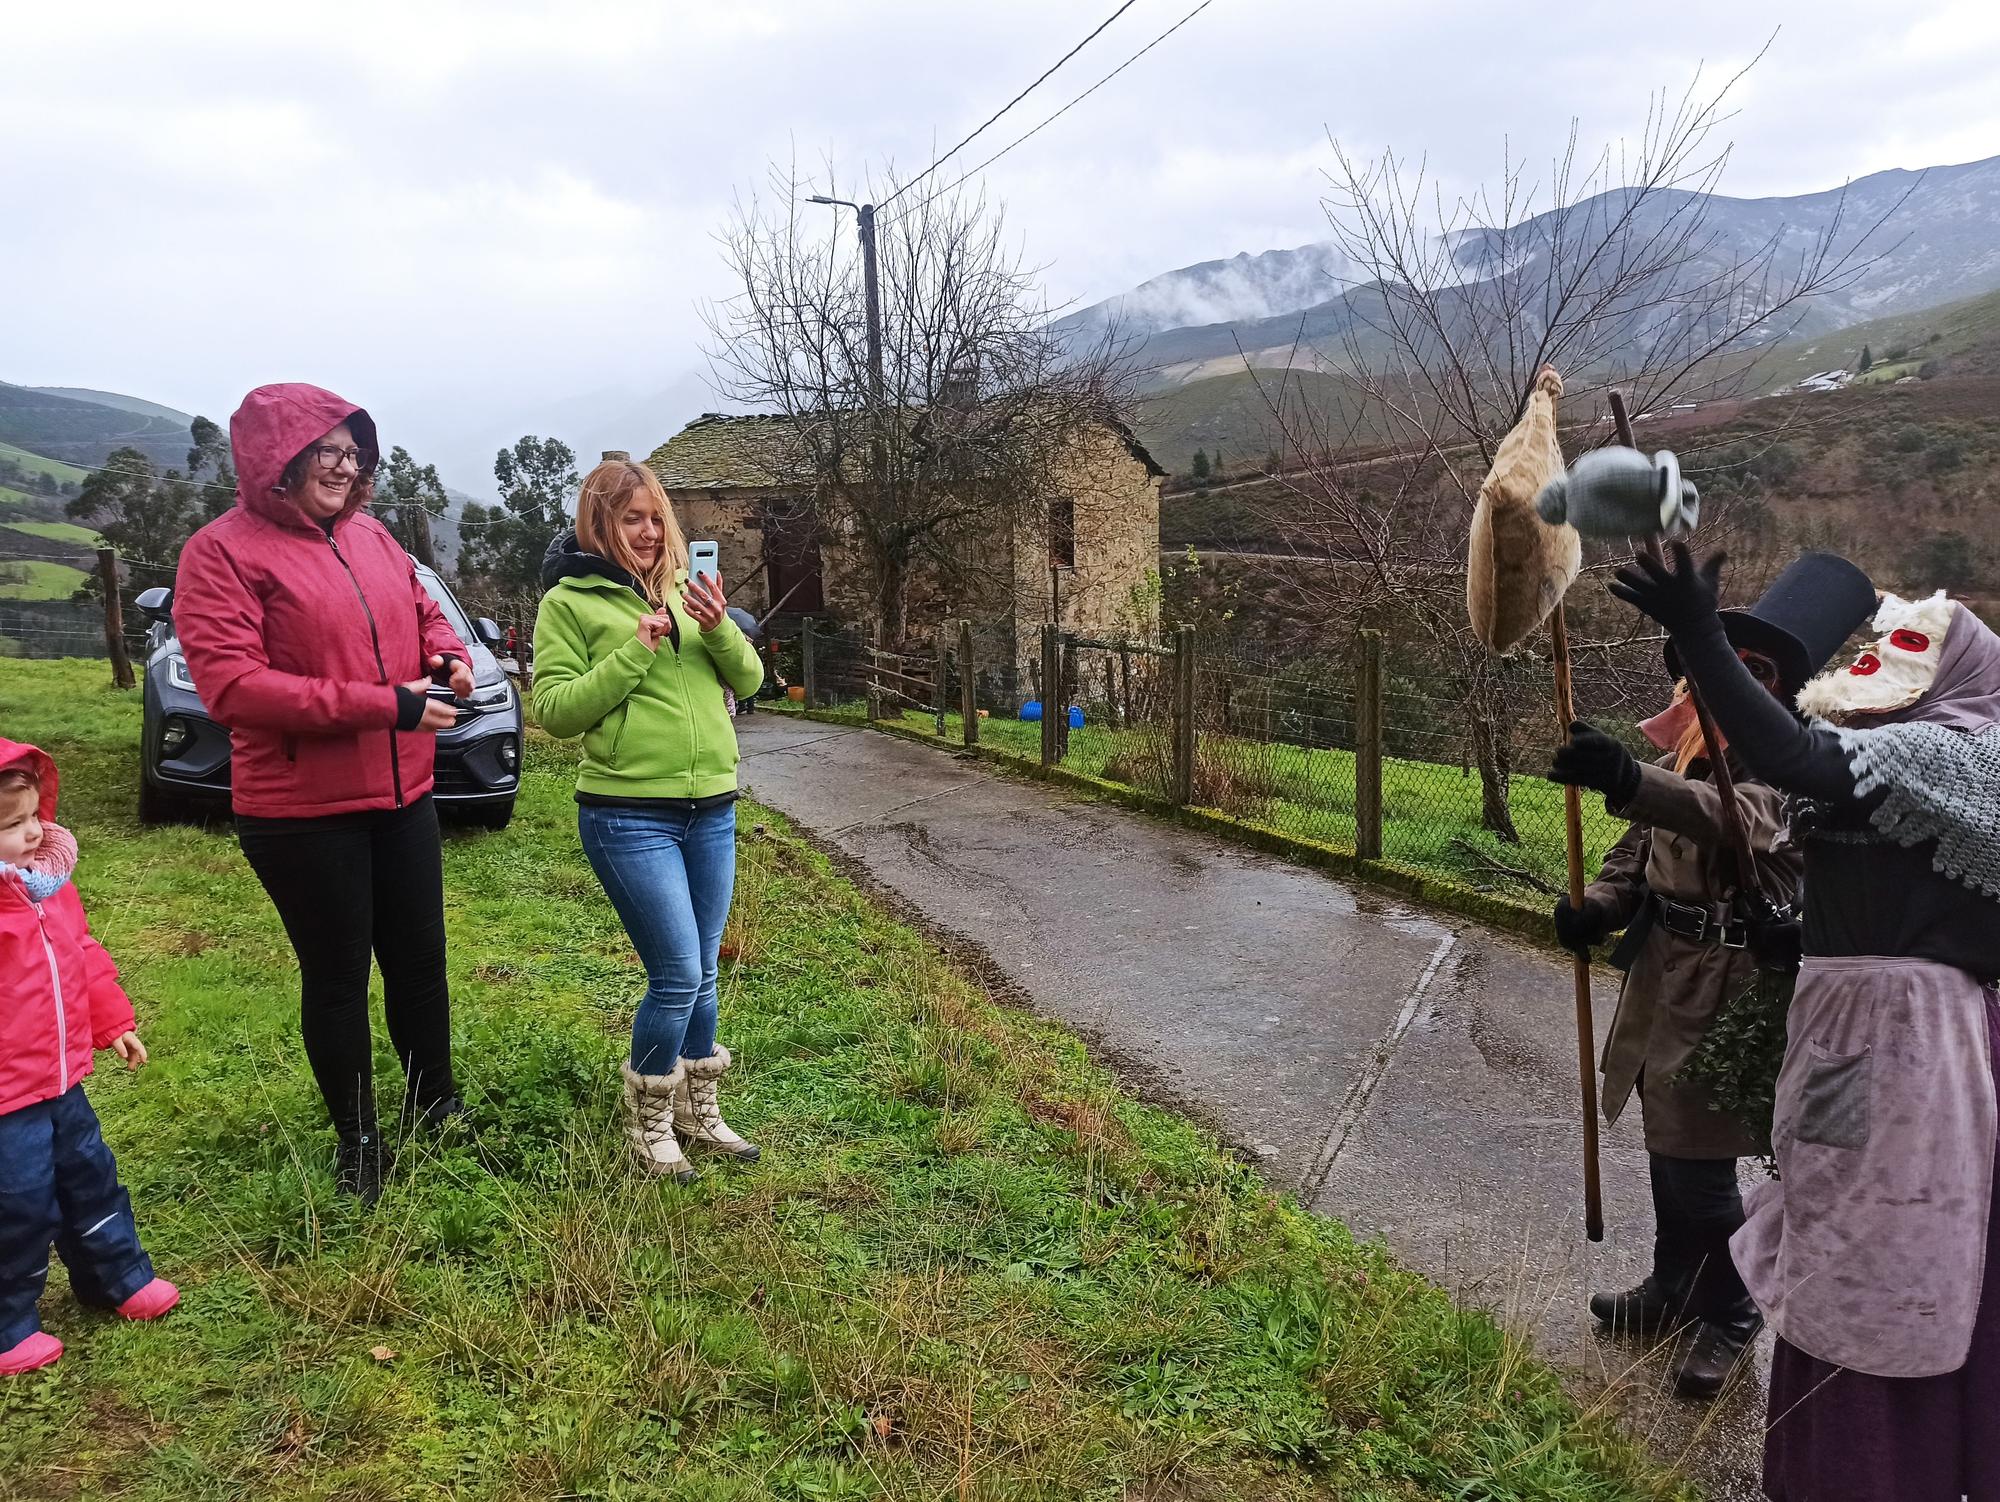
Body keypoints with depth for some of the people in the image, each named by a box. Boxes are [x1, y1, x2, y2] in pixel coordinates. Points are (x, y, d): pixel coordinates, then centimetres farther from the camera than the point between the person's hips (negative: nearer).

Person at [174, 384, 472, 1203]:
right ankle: (357, 1142, 25)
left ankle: (436, 1106, 36)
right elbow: (229, 685, -21)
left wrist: (449, 658, -5)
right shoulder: (223, 551, -12)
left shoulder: (370, 536, 6)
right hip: (301, 812, -6)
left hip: (402, 794, 6)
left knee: (420, 959, 17)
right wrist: (385, 705, -23)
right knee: (337, 977, 7)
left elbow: (425, 611, 21)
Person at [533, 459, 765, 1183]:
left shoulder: (682, 590, 11)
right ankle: (648, 1123, 14)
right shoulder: (569, 602, -3)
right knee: (678, 976, -7)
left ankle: (698, 1110, 30)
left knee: (702, 973, 12)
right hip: (629, 817, -5)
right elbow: (555, 710, -10)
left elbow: (747, 678, 7)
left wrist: (719, 628, -12)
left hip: (711, 810, 5)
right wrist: (635, 653, -17)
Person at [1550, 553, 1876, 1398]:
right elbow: (1642, 844, 12)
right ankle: (1674, 1290, 40)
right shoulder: (1690, 741, 6)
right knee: (1668, 1148, 20)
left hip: (1728, 987, -7)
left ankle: (1730, 1318, 24)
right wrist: (1599, 904, -9)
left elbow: (1742, 823, -40)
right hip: (1663, 972, 7)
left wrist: (1630, 780, -57)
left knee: (1699, 1162, 0)